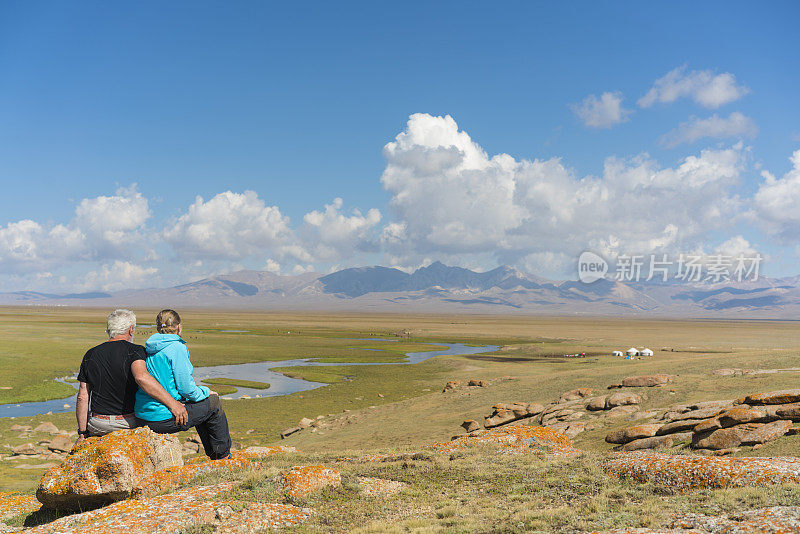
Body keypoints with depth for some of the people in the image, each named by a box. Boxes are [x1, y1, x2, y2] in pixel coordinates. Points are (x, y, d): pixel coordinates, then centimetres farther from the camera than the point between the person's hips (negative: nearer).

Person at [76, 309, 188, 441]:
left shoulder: (90, 355, 2)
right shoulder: (135, 351, -12)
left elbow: (82, 398, 2)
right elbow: (141, 377, -34)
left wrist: (82, 433, 10)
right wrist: (172, 403, -36)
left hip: (97, 427, 4)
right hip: (129, 424, -3)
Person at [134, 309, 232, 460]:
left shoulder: (149, 348, 9)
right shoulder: (177, 347, -15)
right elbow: (186, 388, -18)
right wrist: (205, 392, 2)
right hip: (164, 418, -9)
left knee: (200, 407, 27)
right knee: (213, 403, 10)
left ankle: (213, 454, 36)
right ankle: (223, 456, 23)